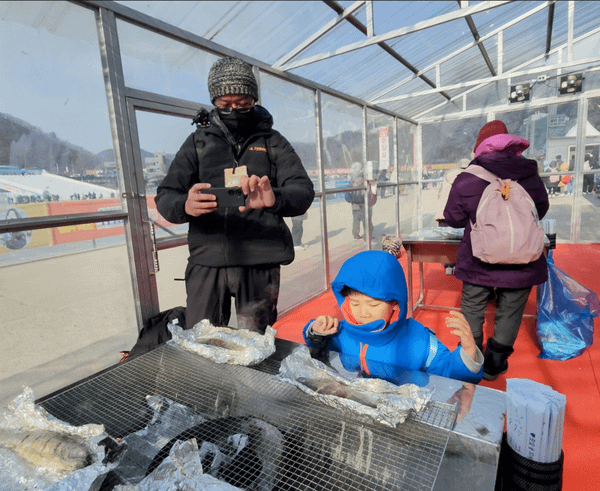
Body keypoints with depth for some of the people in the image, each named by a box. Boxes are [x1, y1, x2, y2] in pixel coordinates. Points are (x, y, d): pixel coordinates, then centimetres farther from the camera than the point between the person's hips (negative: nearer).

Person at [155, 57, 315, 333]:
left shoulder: (272, 141, 9)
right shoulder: (198, 142, 12)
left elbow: (303, 191, -4)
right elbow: (164, 196, 5)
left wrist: (275, 198, -28)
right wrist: (185, 206, -20)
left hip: (260, 262, 0)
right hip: (207, 261, 1)